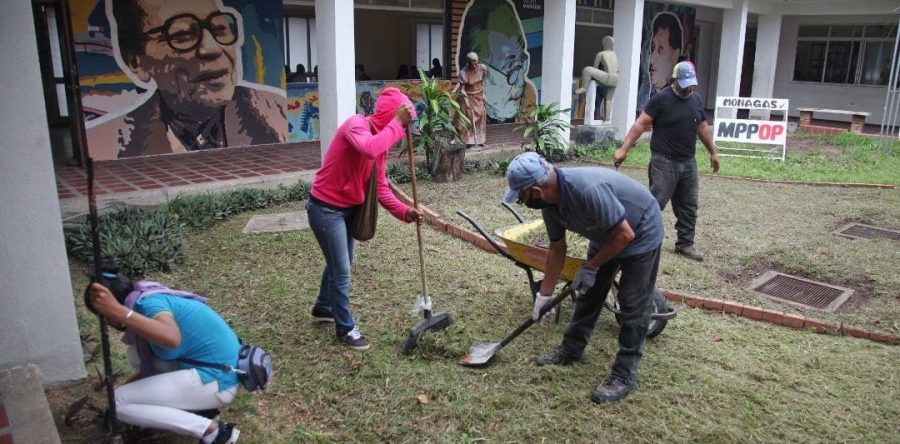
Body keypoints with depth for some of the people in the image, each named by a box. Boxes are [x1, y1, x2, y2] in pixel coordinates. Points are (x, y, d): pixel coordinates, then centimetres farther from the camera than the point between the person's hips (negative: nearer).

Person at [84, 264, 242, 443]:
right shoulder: (154, 299, 14)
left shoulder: (148, 302, -16)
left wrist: (119, 312, -43)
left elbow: (172, 338, -40)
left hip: (215, 380, -10)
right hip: (210, 368, 10)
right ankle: (196, 403, 15)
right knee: (137, 353, 15)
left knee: (120, 402, -6)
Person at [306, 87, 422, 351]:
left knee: (340, 263, 24)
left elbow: (380, 187, 2)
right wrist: (396, 123, -35)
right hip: (325, 209, -9)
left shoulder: (381, 139, 3)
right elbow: (370, 149, -47)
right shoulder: (356, 125, -23)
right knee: (342, 270, -2)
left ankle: (323, 308, 47)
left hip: (347, 209, 9)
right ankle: (345, 328, 16)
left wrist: (403, 212, -11)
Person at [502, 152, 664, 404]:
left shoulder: (588, 190, -39)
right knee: (588, 293, 13)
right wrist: (545, 294, 5)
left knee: (632, 305, -4)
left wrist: (591, 267, -19)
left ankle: (625, 374, 5)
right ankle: (572, 349, 29)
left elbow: (625, 234, -30)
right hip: (606, 235, 8)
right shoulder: (549, 200, -13)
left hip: (640, 233, -8)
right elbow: (557, 248, 1)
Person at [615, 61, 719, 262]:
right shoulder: (661, 99, -10)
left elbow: (703, 128, 22)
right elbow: (640, 124, -14)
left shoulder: (697, 100, 11)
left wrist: (713, 152, 25)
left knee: (688, 207, 11)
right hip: (664, 162, -7)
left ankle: (685, 244, 22)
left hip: (688, 163, 7)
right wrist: (624, 149, -24)